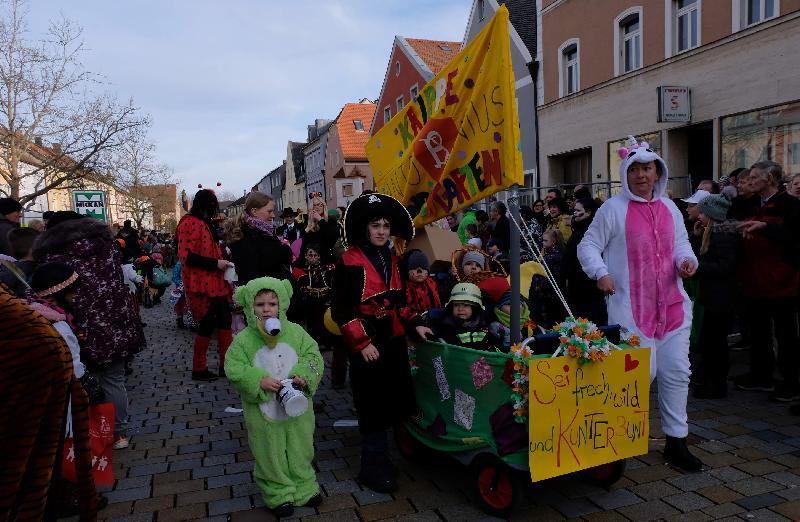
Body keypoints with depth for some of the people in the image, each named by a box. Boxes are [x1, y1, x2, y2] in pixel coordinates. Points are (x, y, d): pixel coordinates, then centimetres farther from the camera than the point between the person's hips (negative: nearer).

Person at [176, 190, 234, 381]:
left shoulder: (205, 223, 17)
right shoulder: (190, 223, -13)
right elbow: (186, 256, -21)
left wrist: (221, 261, 14)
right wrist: (215, 263, -21)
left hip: (214, 283, 10)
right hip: (202, 285, -10)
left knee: (224, 319, 10)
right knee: (207, 325, -2)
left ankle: (226, 364, 19)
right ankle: (198, 369, 12)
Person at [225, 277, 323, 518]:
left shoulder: (296, 332, -7)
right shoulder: (244, 339, -11)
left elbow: (314, 356, -4)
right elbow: (233, 369, -11)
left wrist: (304, 376, -22)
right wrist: (259, 381, -23)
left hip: (297, 408, 2)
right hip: (264, 412, -2)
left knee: (300, 451, 18)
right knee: (271, 456, 12)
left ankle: (304, 488, 38)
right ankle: (279, 494, 32)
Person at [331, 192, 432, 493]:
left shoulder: (391, 260, 11)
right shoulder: (350, 262, -12)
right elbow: (341, 310, -12)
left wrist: (414, 325, 7)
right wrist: (361, 343, -16)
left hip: (394, 341, 7)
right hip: (367, 344, -7)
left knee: (397, 398, 12)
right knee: (373, 404, -1)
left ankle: (378, 455, 31)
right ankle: (373, 467, 16)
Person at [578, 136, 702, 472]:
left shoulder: (669, 208, 14)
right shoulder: (613, 209, -3)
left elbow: (681, 243, 20)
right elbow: (588, 246, -3)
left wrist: (686, 260, -2)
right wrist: (601, 273, -18)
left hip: (672, 305, 6)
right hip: (632, 307, -6)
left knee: (676, 372, 7)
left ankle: (676, 442, 22)